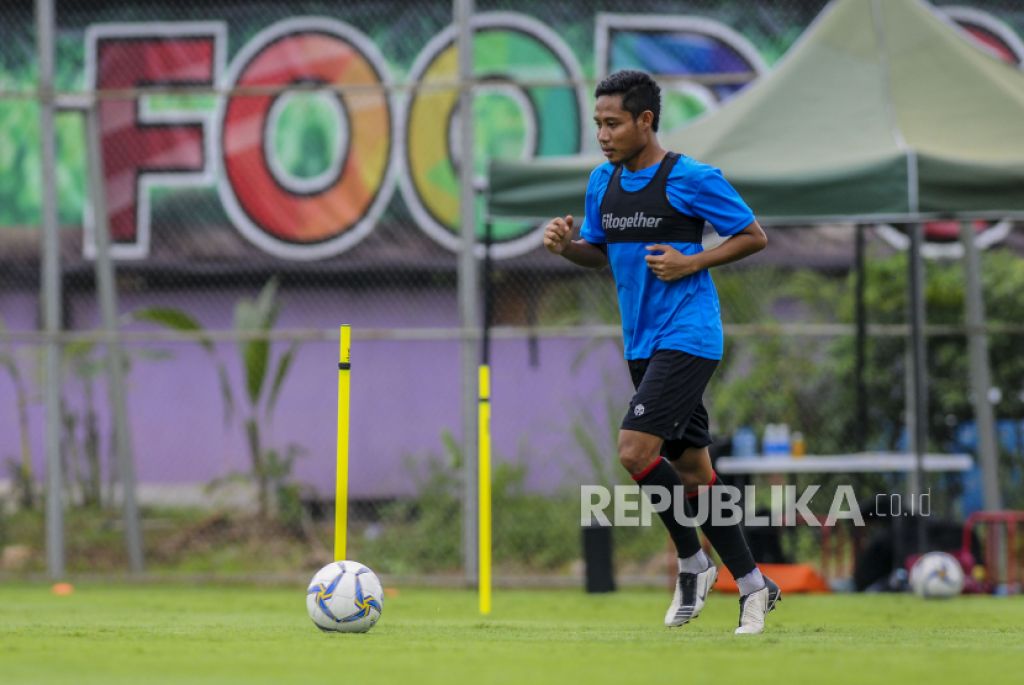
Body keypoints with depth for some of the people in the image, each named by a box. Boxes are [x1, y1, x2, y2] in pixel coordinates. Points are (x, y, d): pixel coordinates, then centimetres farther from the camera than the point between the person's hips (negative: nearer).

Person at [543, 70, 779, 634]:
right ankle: (753, 586, 19)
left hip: (687, 335, -8)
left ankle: (691, 561, -1)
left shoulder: (691, 179, -11)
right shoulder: (603, 181, 9)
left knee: (636, 451, -19)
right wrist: (566, 246, -1)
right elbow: (600, 252, 21)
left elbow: (753, 237, -4)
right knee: (690, 467, 9)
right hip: (642, 344, 8)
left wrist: (690, 263, -16)